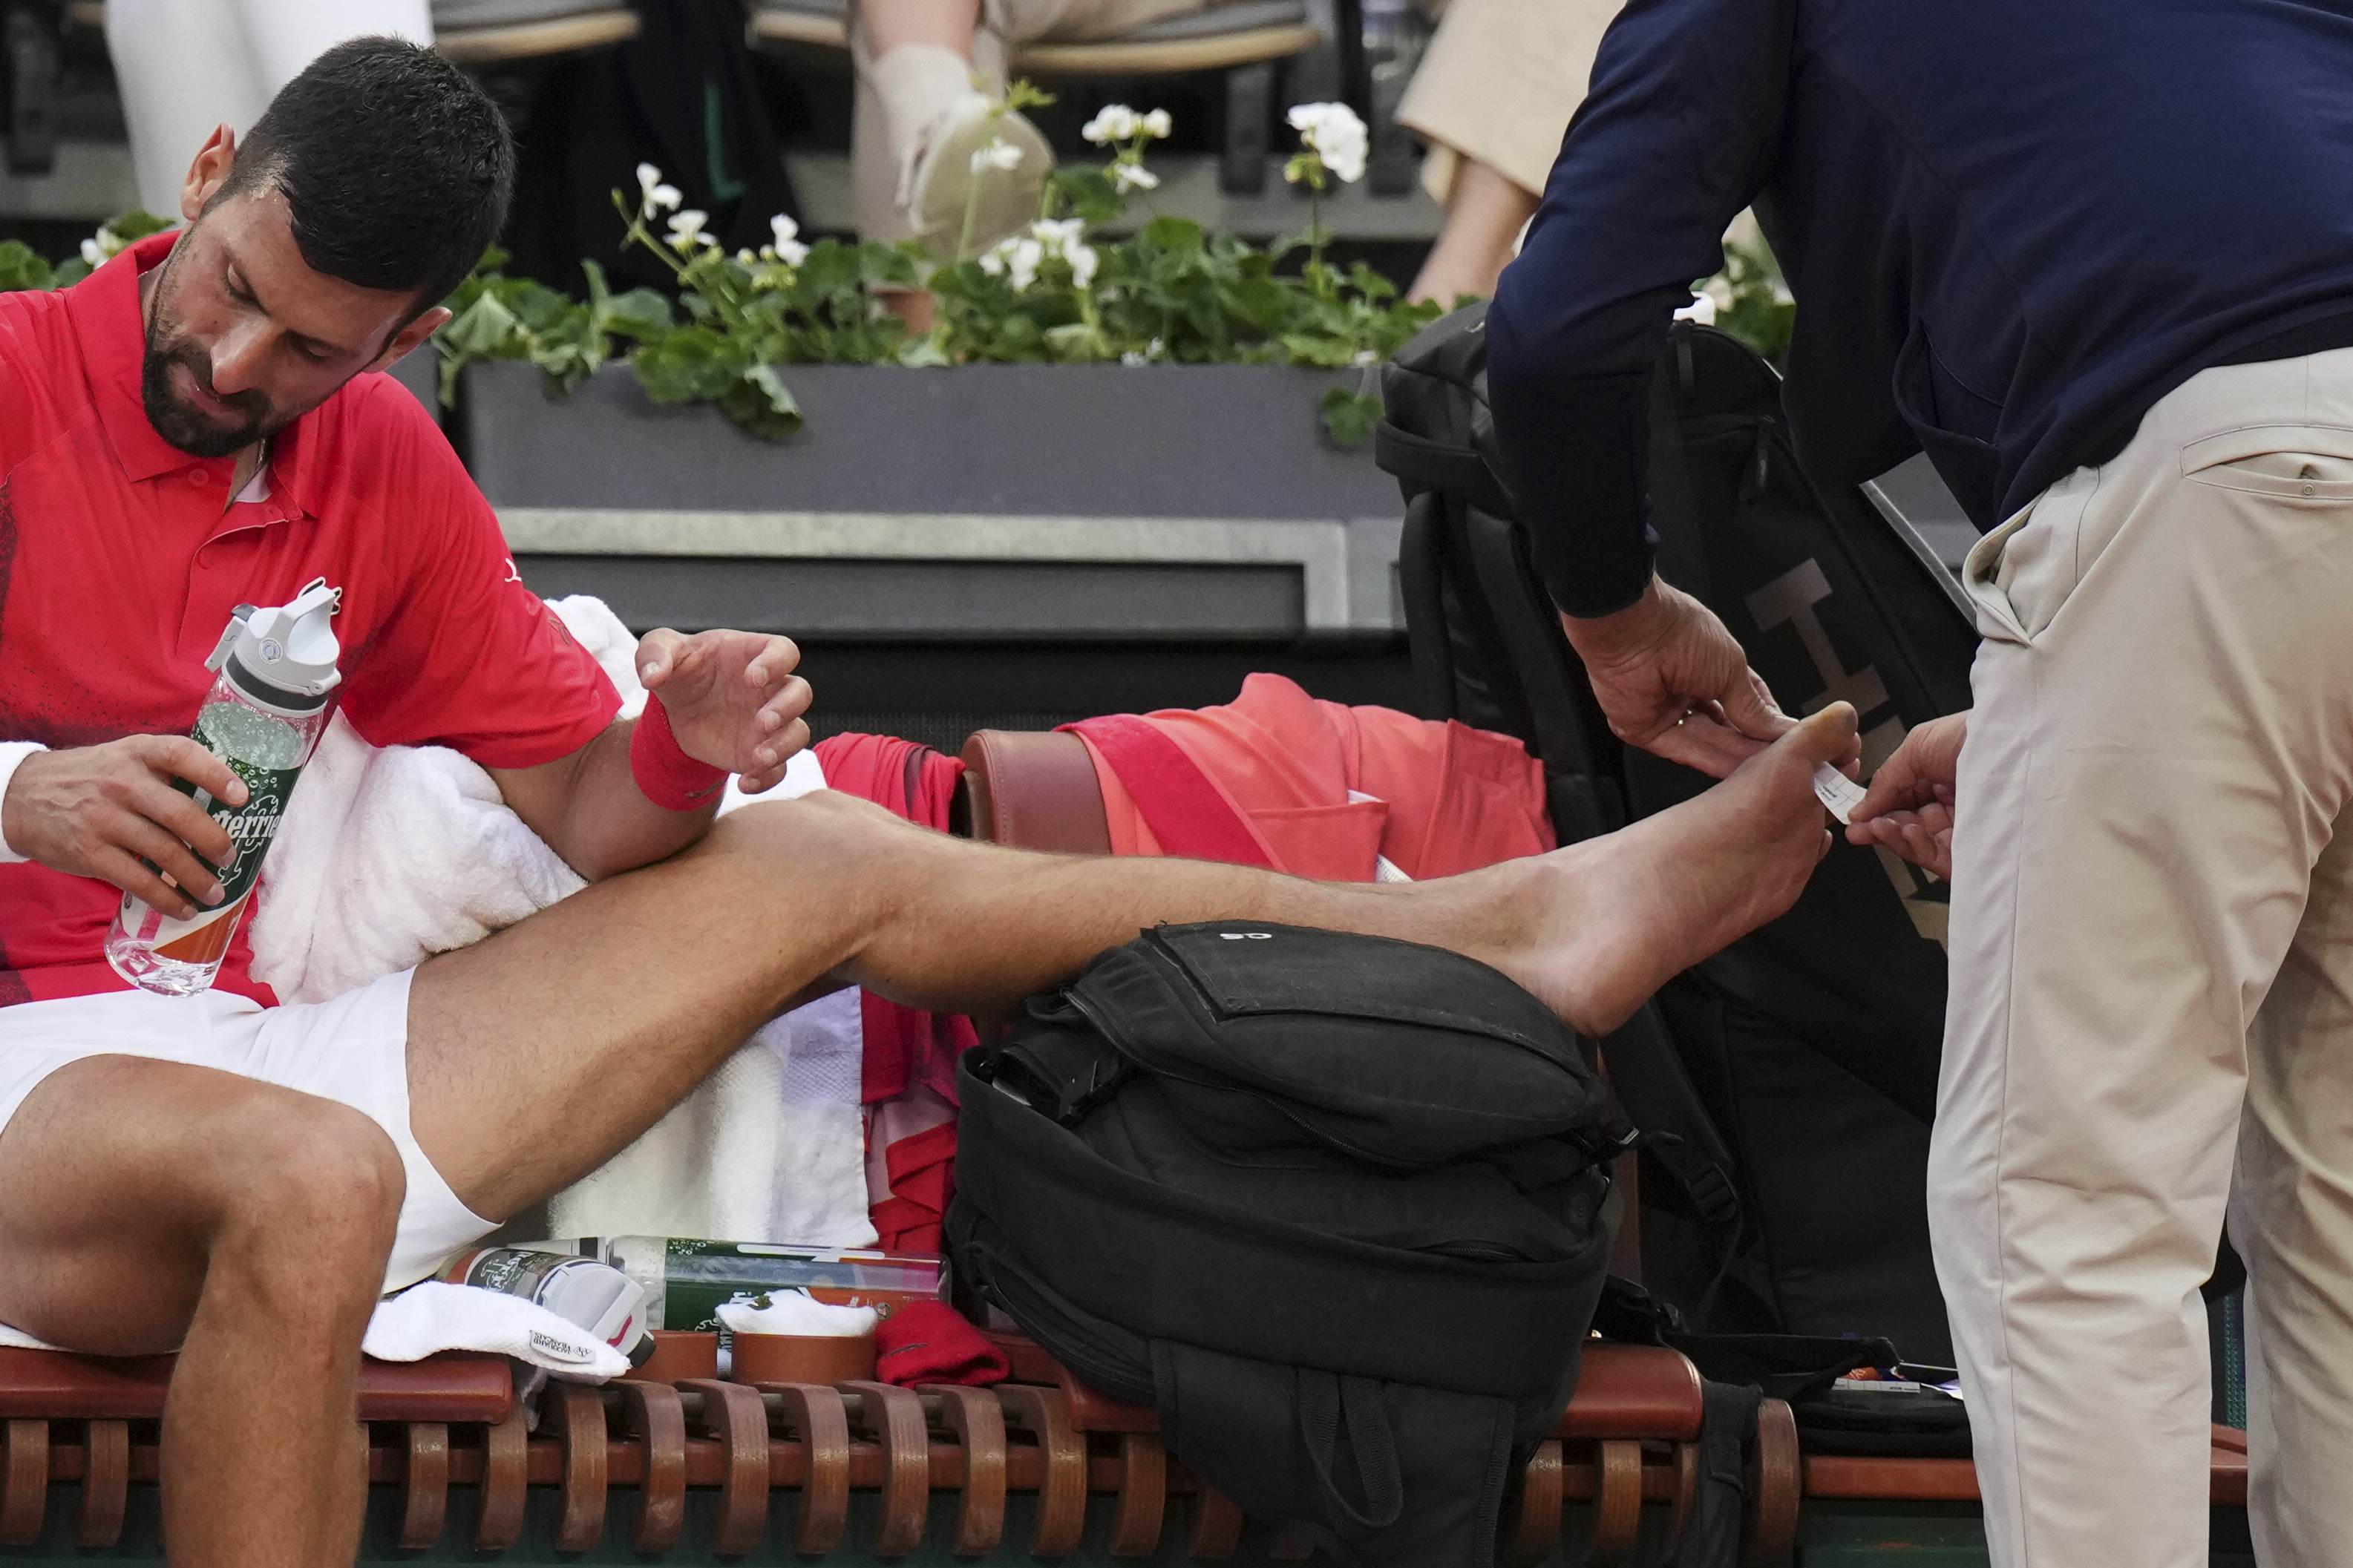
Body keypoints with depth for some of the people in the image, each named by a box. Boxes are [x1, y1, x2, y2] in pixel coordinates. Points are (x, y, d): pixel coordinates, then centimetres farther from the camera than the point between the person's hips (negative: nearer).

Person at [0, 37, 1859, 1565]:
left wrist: (692, 749, -10)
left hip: (250, 1047, 7)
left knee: (819, 866, 6)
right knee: (311, 1172, -43)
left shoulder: (382, 465, 11)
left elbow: (585, 806, 14)